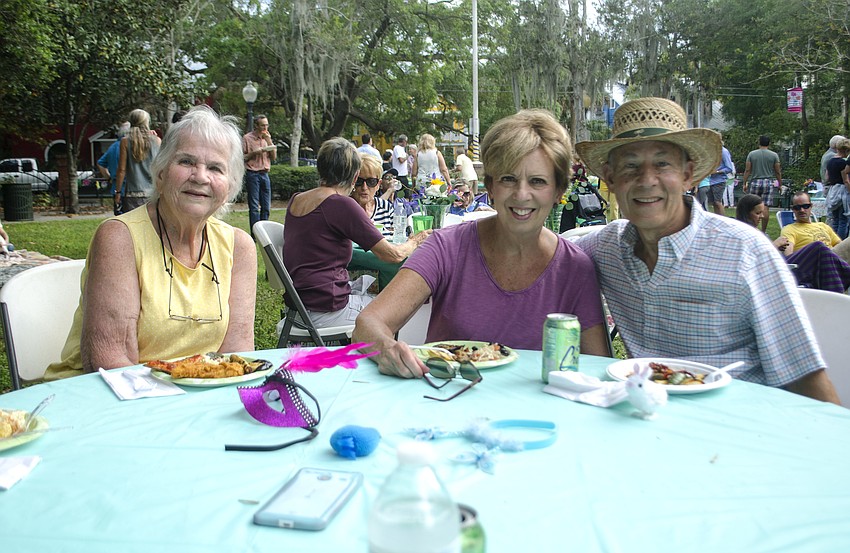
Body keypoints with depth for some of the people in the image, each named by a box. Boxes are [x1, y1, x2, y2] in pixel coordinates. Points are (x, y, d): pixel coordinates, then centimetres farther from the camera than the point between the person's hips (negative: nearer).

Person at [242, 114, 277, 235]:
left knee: (266, 206, 6)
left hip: (265, 174, 6)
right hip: (252, 174, -5)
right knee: (254, 207, -5)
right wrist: (254, 153, -16)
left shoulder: (267, 138, 14)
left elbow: (274, 157, 9)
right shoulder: (247, 138, -3)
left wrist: (269, 141, -1)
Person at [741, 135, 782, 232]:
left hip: (755, 182, 0)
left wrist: (744, 183, 4)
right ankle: (763, 231, 3)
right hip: (768, 182, 0)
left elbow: (747, 170, 0)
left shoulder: (751, 154, 2)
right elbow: (778, 172, 3)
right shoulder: (774, 155, 2)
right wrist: (780, 184, 12)